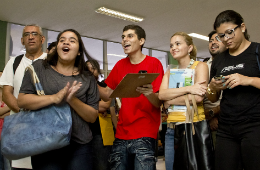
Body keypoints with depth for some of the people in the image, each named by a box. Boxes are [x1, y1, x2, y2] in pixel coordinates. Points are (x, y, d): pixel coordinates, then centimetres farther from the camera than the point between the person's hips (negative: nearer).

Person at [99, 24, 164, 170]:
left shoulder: (154, 63, -4)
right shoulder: (120, 65, 11)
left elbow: (159, 103, -8)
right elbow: (107, 95, 10)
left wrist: (149, 94, -29)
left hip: (144, 136, -4)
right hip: (121, 136, 5)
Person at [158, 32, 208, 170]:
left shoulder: (200, 66, 0)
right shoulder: (170, 71, 13)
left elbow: (198, 97, -15)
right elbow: (161, 94, -5)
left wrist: (170, 101, -6)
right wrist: (188, 88, -17)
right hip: (171, 130, 5)